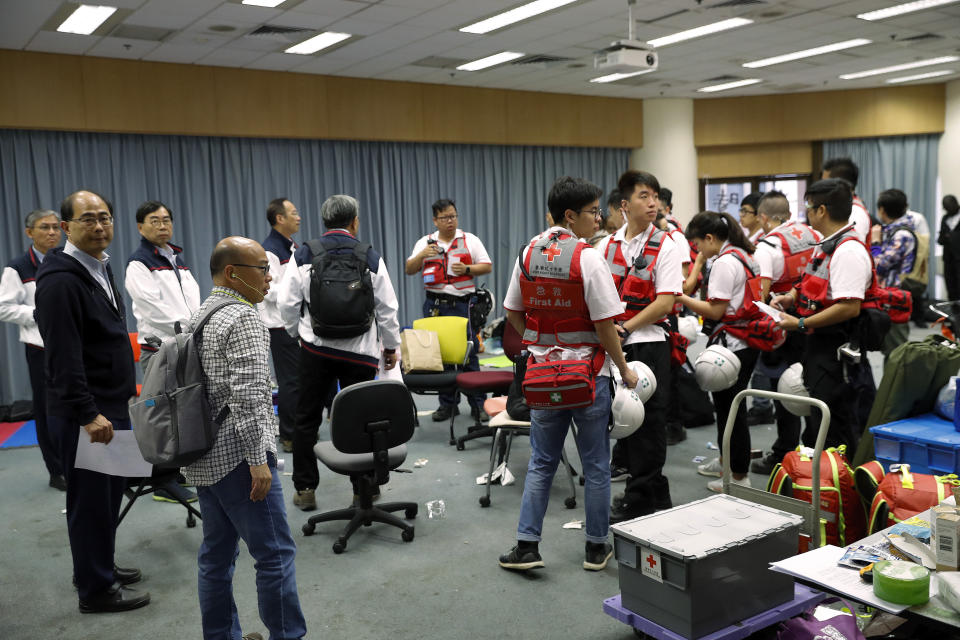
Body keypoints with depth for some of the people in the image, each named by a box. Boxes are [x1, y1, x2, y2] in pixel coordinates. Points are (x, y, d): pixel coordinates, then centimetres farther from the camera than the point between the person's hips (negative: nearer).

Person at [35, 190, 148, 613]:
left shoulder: (101, 268, 12)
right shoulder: (61, 280, -18)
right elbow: (63, 356, -23)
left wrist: (124, 386, 20)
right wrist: (88, 413, -25)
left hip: (111, 404, 9)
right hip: (83, 414, -9)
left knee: (111, 491, 19)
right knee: (90, 497, 2)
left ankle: (100, 567, 35)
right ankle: (96, 590, 15)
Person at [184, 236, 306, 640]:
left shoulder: (200, 314, 14)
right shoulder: (244, 318, -15)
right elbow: (248, 396, -23)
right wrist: (258, 459, -21)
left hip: (203, 456, 10)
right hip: (235, 455, -10)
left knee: (216, 553, 15)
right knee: (275, 553, -1)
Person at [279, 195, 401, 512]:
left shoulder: (303, 256, -1)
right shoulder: (371, 258, -3)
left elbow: (287, 304, 1)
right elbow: (387, 308, 0)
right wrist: (391, 346, 13)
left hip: (315, 349, 1)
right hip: (359, 352, -1)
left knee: (307, 419, 11)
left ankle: (305, 489, 16)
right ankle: (363, 488, 16)